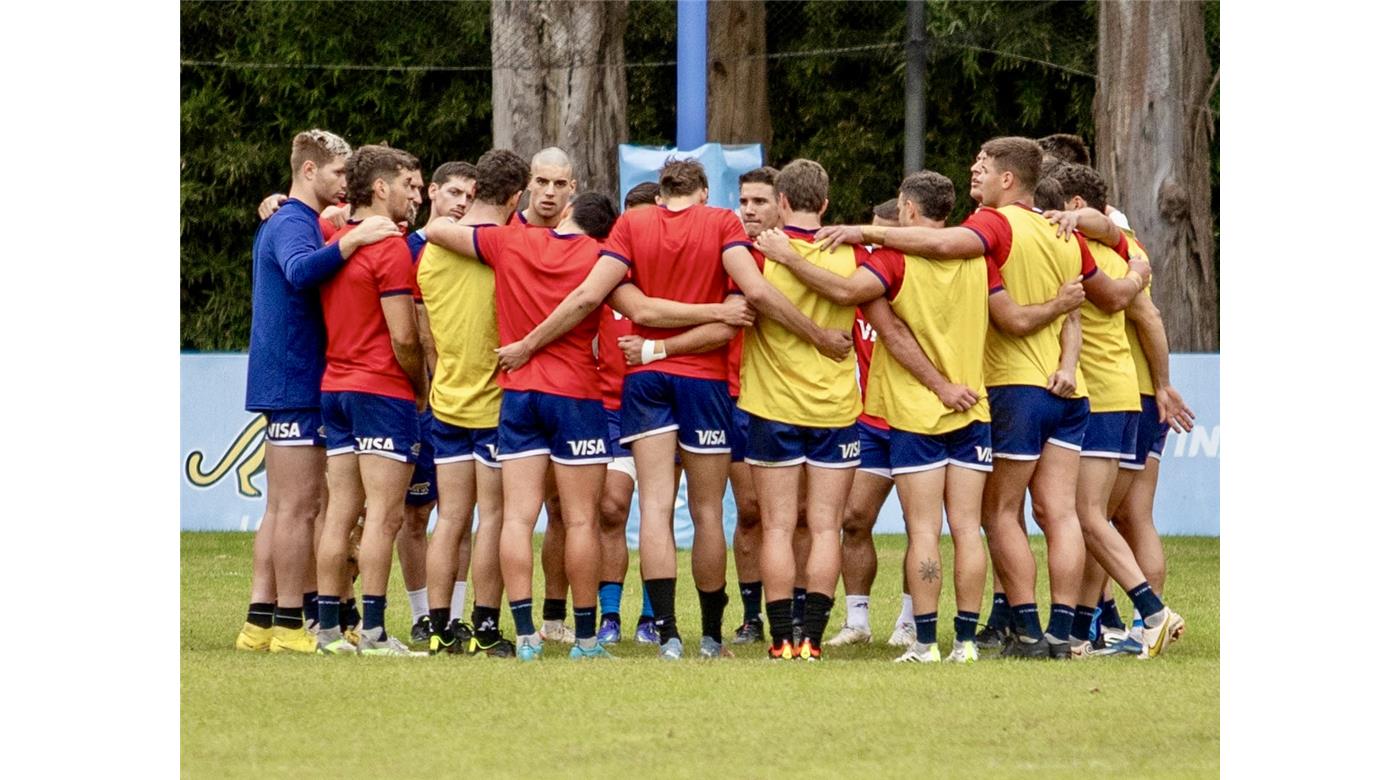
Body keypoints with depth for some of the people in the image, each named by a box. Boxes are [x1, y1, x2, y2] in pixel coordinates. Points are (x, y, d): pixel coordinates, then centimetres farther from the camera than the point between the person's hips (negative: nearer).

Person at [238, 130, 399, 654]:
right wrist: (353, 240, -41)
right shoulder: (294, 224, -13)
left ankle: (261, 621, 10)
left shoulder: (283, 222, 19)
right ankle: (291, 625, -8)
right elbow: (300, 270, -34)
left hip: (282, 382, 10)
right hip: (296, 383, -10)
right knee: (299, 506, -8)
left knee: (282, 507, 10)